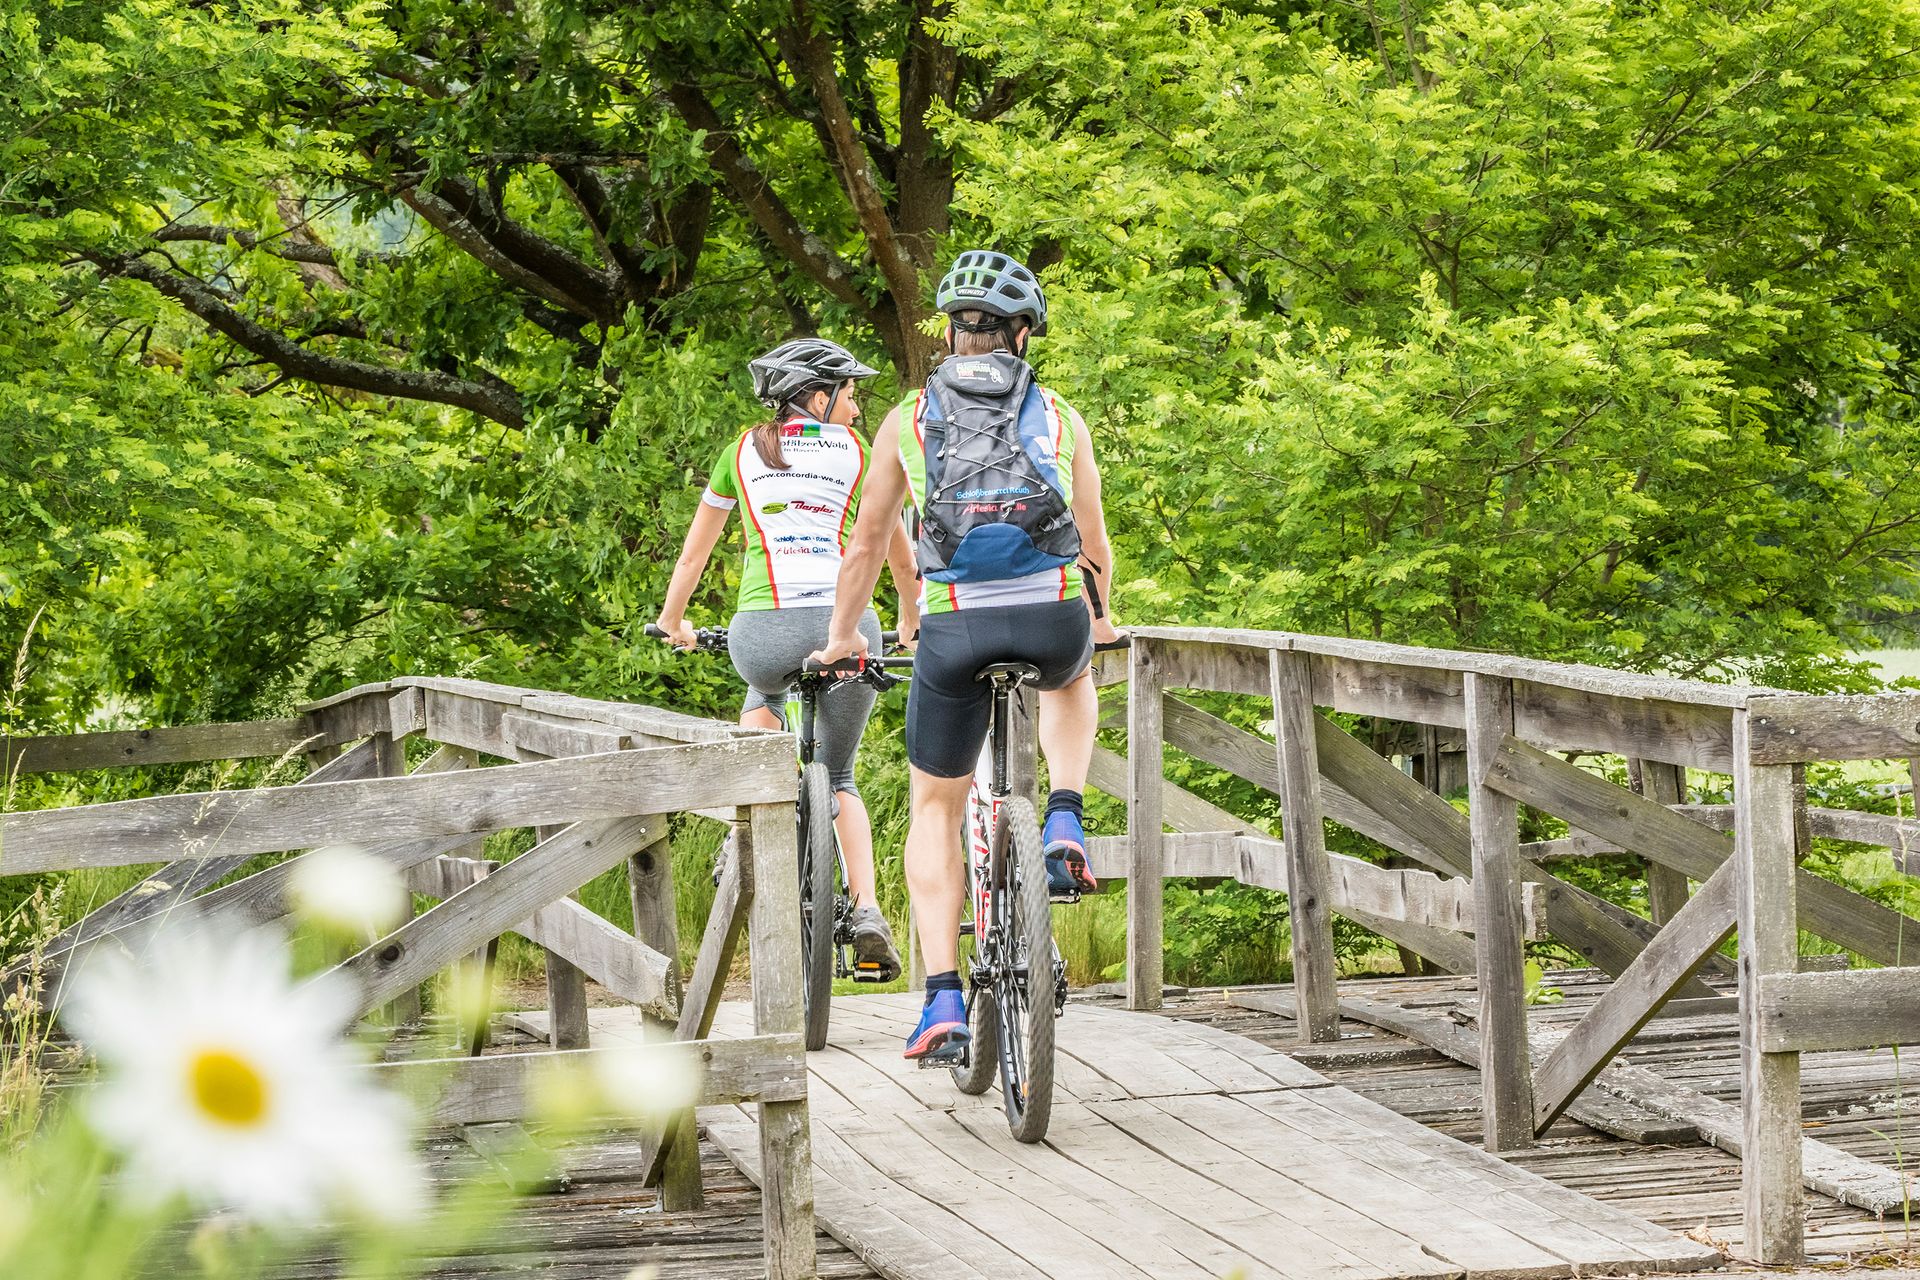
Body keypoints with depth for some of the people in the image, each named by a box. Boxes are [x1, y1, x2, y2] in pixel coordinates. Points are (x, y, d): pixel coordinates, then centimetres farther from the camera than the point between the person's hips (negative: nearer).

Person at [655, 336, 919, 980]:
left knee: (764, 692, 38)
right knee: (838, 777, 20)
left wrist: (672, 620, 43)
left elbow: (697, 545, 28)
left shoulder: (742, 451, 18)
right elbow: (897, 544, 27)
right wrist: (910, 615, 44)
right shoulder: (855, 450, 16)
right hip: (849, 627, 0)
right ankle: (867, 911, 1)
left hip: (763, 629, 0)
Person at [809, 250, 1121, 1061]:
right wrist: (1101, 620, 47)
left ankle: (943, 1004, 4)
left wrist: (843, 638, 38)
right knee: (1070, 679, 40)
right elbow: (1095, 545, 27)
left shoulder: (907, 420, 16)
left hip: (955, 629, -1)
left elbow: (867, 546, 23)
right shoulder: (1061, 420, 17)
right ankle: (1065, 828, 17)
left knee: (935, 811, 17)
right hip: (1054, 619, 1)